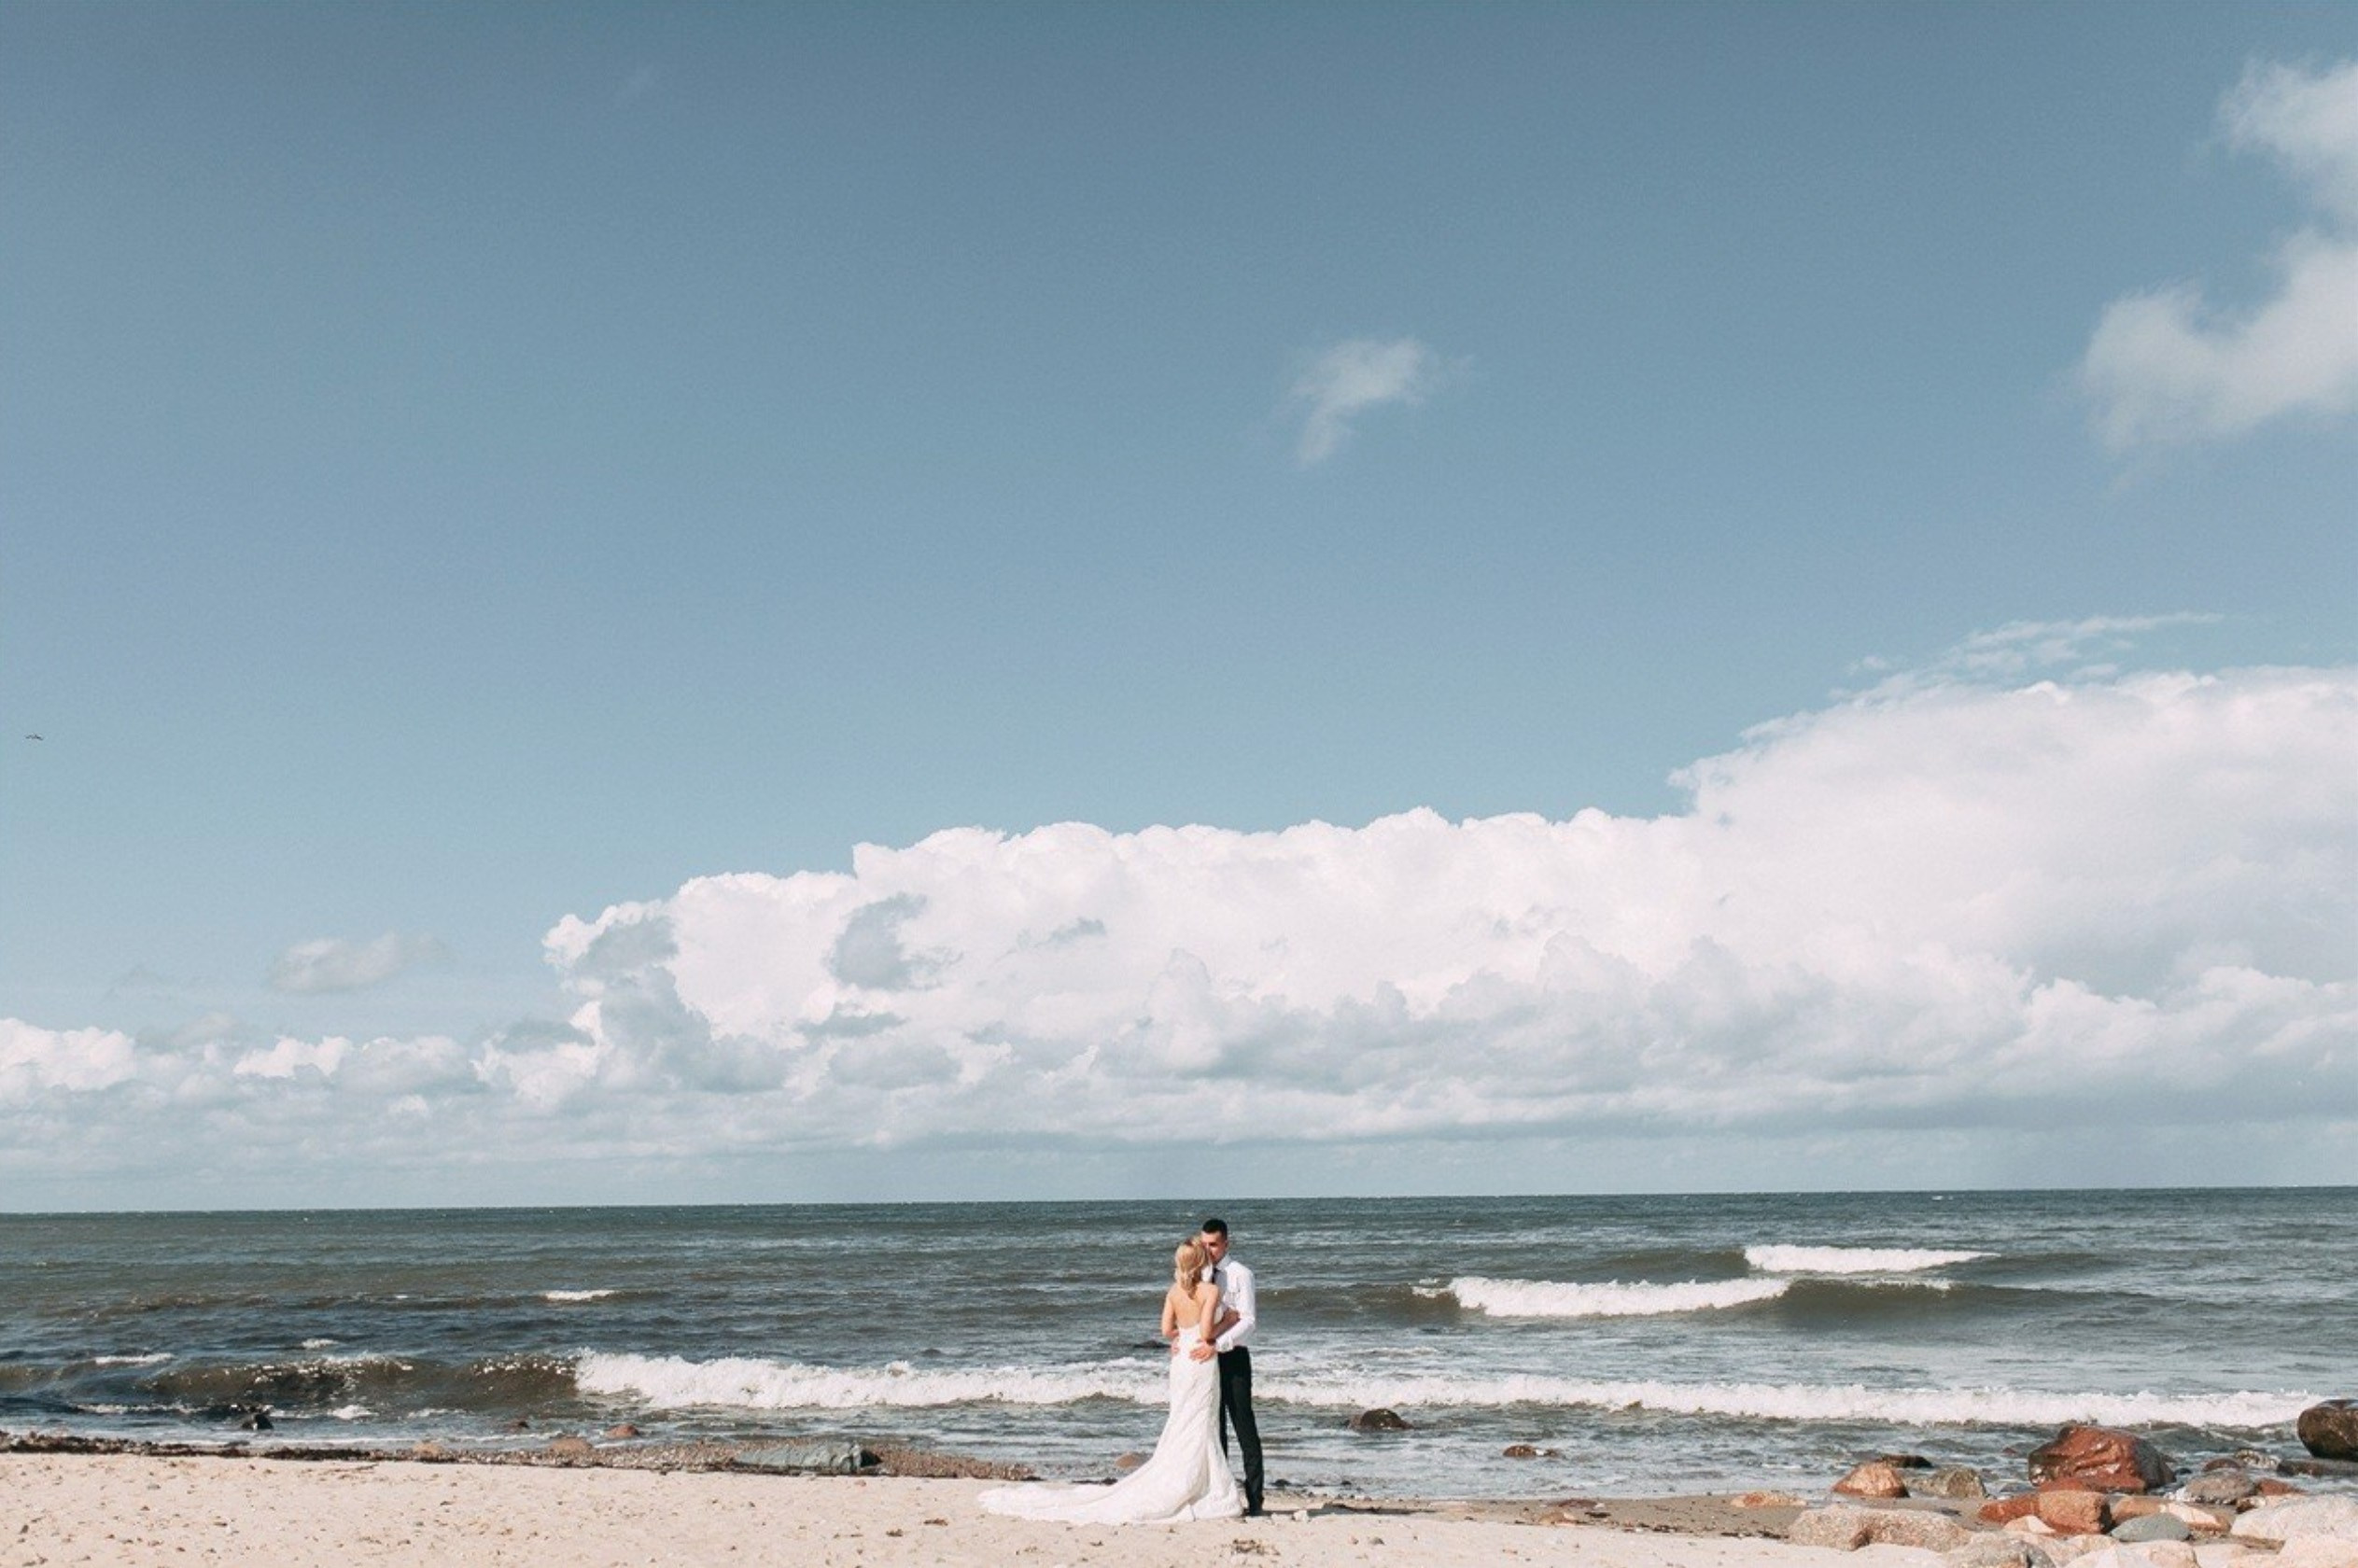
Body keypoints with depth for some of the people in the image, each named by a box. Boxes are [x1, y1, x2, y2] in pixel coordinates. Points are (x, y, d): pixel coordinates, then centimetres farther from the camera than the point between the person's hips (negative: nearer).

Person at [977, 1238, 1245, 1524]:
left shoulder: (1174, 1291, 6)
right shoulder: (1211, 1291, -14)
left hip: (1181, 1360, 6)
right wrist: (1226, 1323, -2)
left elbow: (1167, 1330, 6)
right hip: (1201, 1363, -6)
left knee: (1182, 1429, 13)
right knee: (1198, 1431, -2)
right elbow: (1205, 1333, -18)